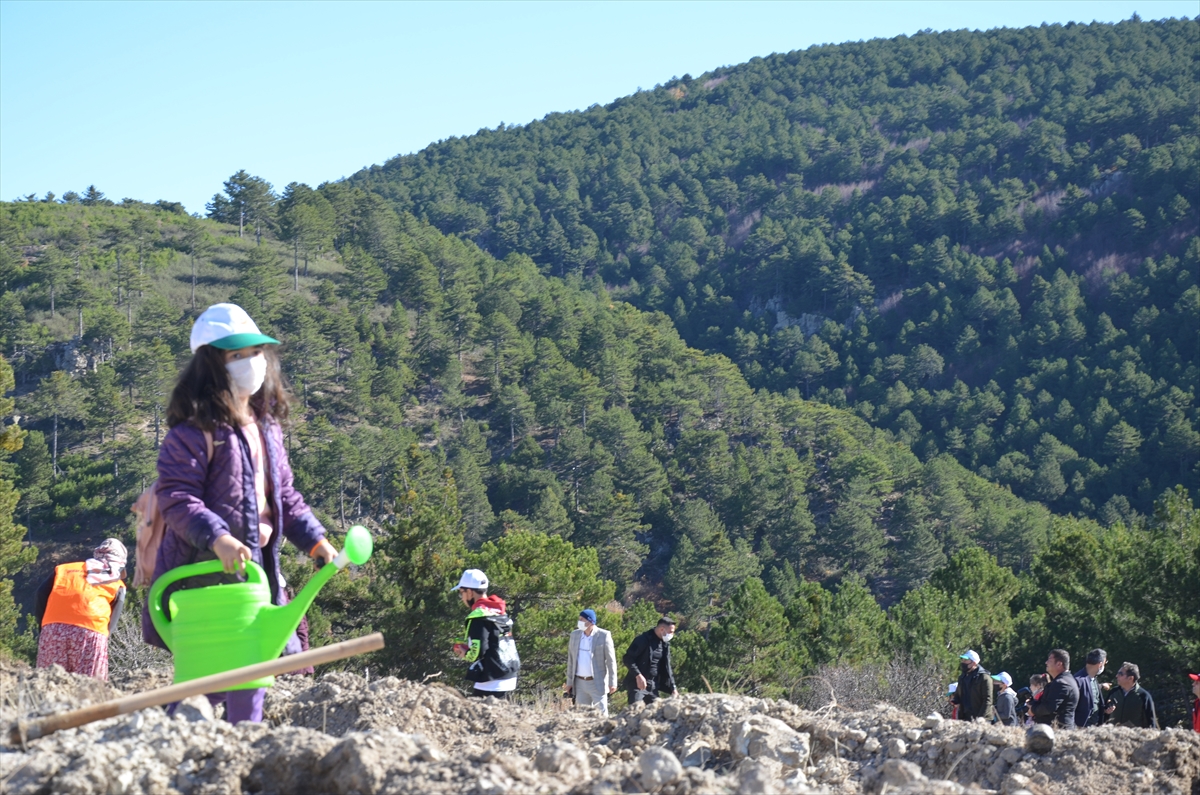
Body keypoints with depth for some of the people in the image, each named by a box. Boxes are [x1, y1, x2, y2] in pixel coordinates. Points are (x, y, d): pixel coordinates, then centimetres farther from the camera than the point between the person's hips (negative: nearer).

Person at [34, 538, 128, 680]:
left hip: (53, 628, 2)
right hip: (91, 632, -2)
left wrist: (43, 626, 23)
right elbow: (112, 623, 14)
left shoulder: (65, 569, 29)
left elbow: (41, 596, 17)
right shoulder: (117, 586, 24)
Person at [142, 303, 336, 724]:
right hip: (206, 568, -8)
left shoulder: (267, 426, 15)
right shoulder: (194, 429, -11)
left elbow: (284, 496, 21)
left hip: (257, 563, 8)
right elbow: (175, 497, -20)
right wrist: (218, 539, -32)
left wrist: (316, 540, 9)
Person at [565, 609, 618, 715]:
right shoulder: (575, 635, 6)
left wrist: (612, 683, -9)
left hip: (598, 683, -4)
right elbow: (571, 660, 11)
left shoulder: (604, 635, -7)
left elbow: (611, 660, -6)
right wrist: (569, 682, 10)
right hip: (580, 683, 4)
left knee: (601, 713, -3)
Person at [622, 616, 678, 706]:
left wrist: (673, 688, 7)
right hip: (637, 684, -7)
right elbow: (627, 658, -14)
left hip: (653, 686, 7)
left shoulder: (665, 644, 11)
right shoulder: (643, 640, -11)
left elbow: (666, 668, 15)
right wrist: (638, 675, -25)